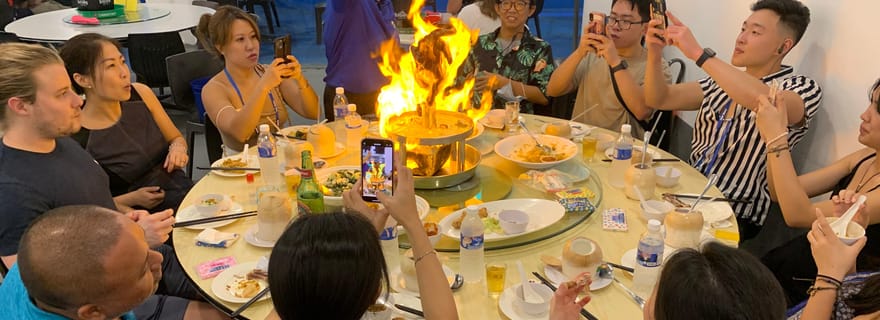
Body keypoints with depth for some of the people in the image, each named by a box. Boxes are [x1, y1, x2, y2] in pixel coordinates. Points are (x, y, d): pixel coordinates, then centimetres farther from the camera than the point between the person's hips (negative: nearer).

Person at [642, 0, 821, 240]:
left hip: (735, 218, -6)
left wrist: (698, 53, -28)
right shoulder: (723, 80, 14)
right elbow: (659, 99, 9)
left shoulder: (803, 88, -5)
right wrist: (654, 54, -9)